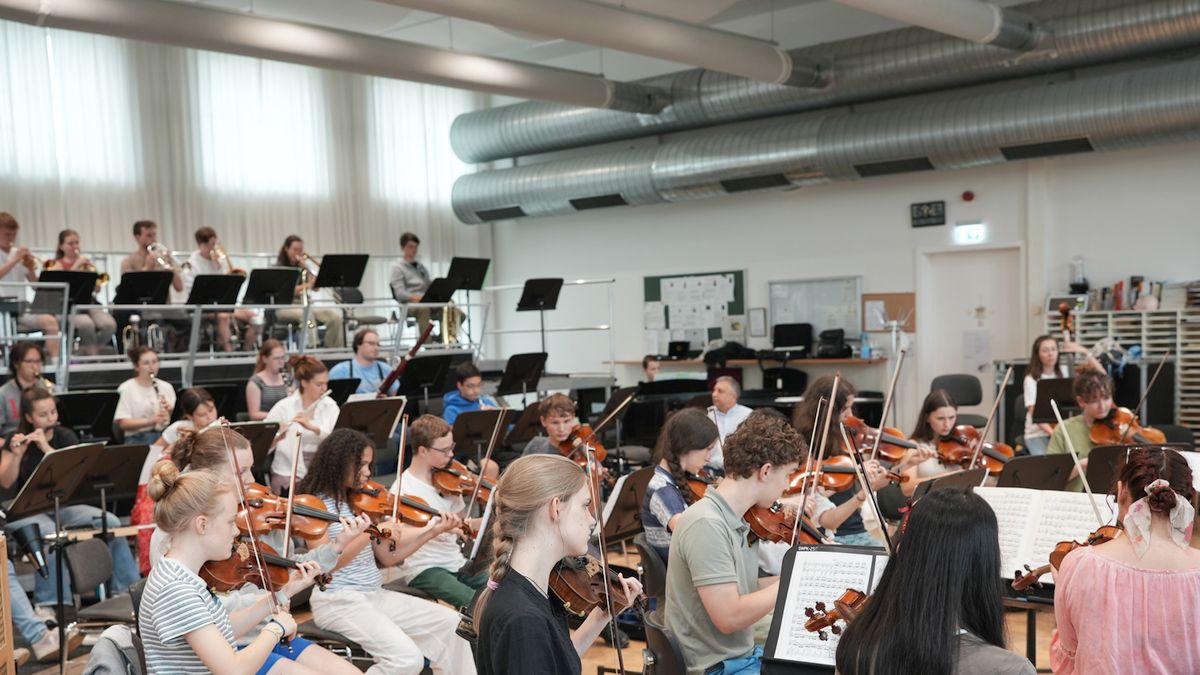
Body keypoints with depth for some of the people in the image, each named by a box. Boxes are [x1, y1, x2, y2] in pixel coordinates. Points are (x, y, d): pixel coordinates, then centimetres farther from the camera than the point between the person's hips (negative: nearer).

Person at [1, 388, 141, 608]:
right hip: (26, 511, -3)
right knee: (51, 533, -37)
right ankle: (50, 603, -30)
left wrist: (46, 447, -23)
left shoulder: (65, 436, 3)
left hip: (63, 505, 3)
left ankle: (128, 588, -10)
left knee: (111, 522, -20)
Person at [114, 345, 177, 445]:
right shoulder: (127, 389, 0)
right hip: (138, 440, -3)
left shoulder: (166, 387, 13)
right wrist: (150, 421, -21)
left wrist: (170, 411, -9)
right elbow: (122, 423, -8)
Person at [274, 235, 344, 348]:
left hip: (305, 305, 5)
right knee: (306, 314, -39)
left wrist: (306, 268, -5)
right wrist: (304, 286, -23)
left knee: (335, 316, -21)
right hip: (285, 307, -5)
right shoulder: (279, 268, 3)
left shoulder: (302, 267, 15)